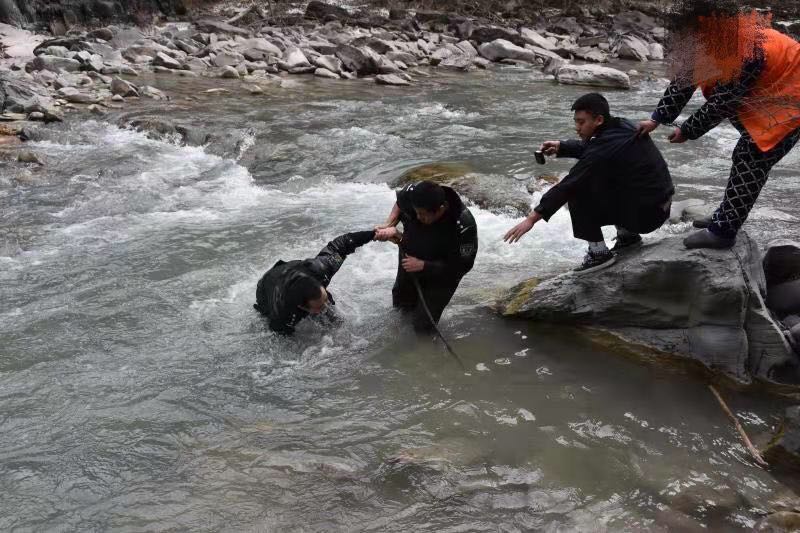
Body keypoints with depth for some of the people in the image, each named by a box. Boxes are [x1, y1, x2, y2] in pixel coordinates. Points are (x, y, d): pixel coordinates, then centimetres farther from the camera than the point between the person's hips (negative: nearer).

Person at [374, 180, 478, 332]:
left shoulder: (463, 227, -40)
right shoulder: (411, 194, -29)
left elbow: (462, 266, -27)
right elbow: (399, 203, -3)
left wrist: (422, 265, -30)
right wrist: (389, 225, -20)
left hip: (441, 273, -4)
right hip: (409, 258, 4)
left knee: (422, 325, 1)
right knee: (400, 302, 27)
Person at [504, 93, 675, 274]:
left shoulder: (604, 149, -23)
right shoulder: (622, 126, 3)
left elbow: (568, 185, -22)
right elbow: (589, 147, 21)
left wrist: (532, 218, -19)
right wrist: (561, 147, 4)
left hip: (645, 213, -9)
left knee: (577, 190, -11)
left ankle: (599, 253, -5)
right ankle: (627, 234, 24)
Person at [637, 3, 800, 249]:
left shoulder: (750, 53, -35)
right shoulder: (719, 41, -8)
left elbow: (721, 103, -27)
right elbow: (685, 78, -3)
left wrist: (687, 131, -15)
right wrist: (656, 119, -5)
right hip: (766, 98, 9)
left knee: (752, 160, -11)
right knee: (745, 155, 13)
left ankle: (722, 230, -8)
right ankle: (726, 216, 23)